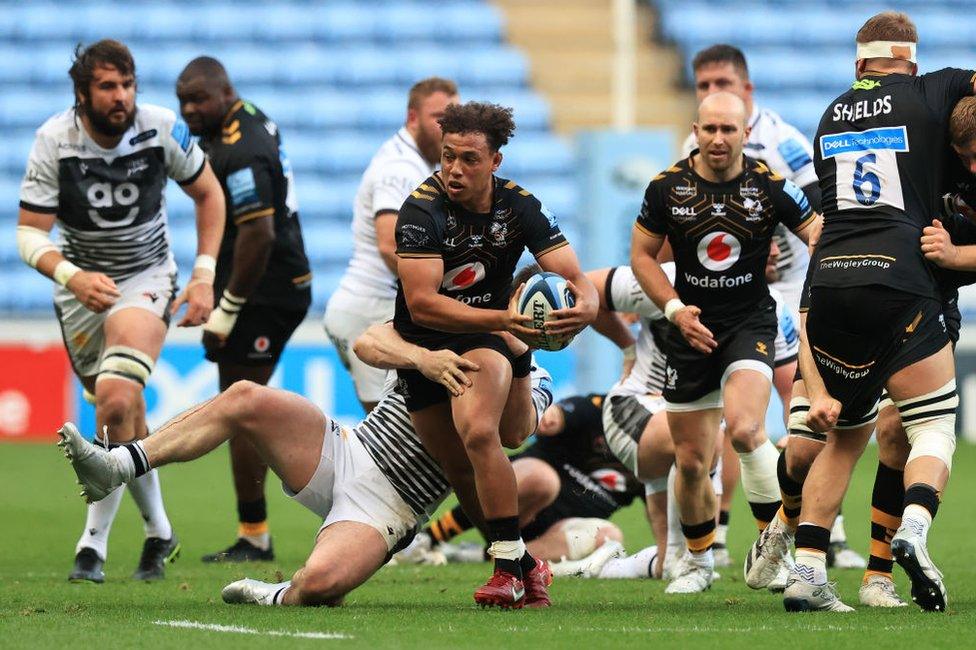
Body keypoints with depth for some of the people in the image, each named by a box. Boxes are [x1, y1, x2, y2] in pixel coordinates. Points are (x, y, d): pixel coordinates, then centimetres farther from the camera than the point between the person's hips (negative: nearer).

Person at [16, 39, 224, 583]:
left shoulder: (163, 130, -14)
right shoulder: (55, 142, -15)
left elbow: (208, 193, 3)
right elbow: (29, 233, -15)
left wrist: (204, 276, -5)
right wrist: (71, 276, -34)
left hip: (147, 278, -2)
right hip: (82, 283, 2)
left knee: (116, 400, -25)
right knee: (127, 416, 7)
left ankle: (94, 542, -18)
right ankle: (159, 532, 30)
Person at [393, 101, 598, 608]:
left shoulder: (519, 206, -10)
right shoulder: (422, 209, -19)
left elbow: (577, 280, -12)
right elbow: (421, 303, -28)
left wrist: (584, 307, -37)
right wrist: (501, 319, -40)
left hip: (487, 337, -1)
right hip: (423, 343, 1)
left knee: (479, 433, -29)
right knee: (463, 474, 4)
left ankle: (509, 566, -23)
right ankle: (525, 565, 24)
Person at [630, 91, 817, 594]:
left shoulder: (769, 186, -7)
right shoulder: (667, 188, -4)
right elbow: (642, 255, 5)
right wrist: (675, 308, -8)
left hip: (750, 322, -2)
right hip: (692, 329, 2)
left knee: (743, 429, -28)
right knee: (691, 462, 6)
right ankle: (698, 560, 30)